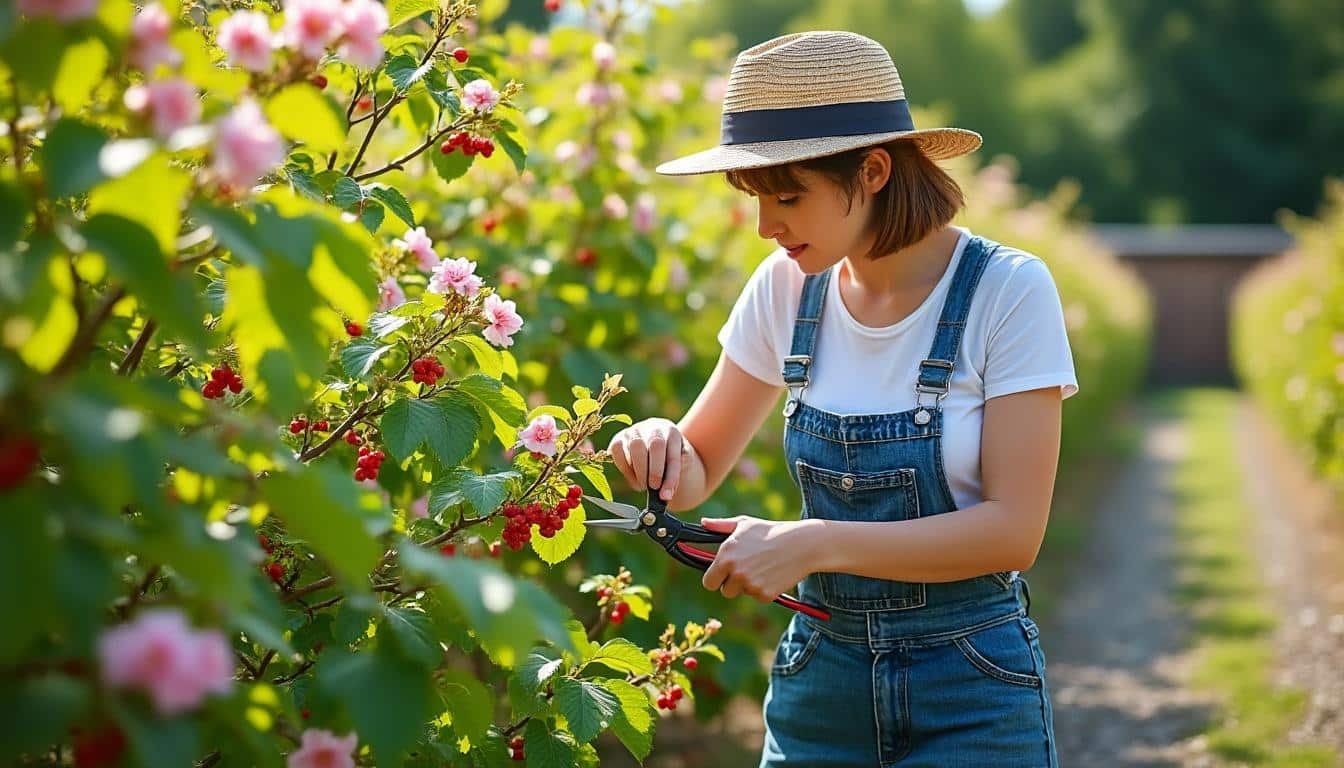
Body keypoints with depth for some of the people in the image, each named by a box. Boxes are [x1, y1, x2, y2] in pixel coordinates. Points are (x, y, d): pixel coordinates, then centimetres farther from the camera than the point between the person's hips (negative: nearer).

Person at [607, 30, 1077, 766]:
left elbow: (1013, 530, -18)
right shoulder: (787, 289, -2)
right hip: (821, 672, 4)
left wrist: (812, 544, -26)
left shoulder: (1008, 291, -15)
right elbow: (698, 471, 6)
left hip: (970, 688, -4)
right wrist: (659, 449, -17)